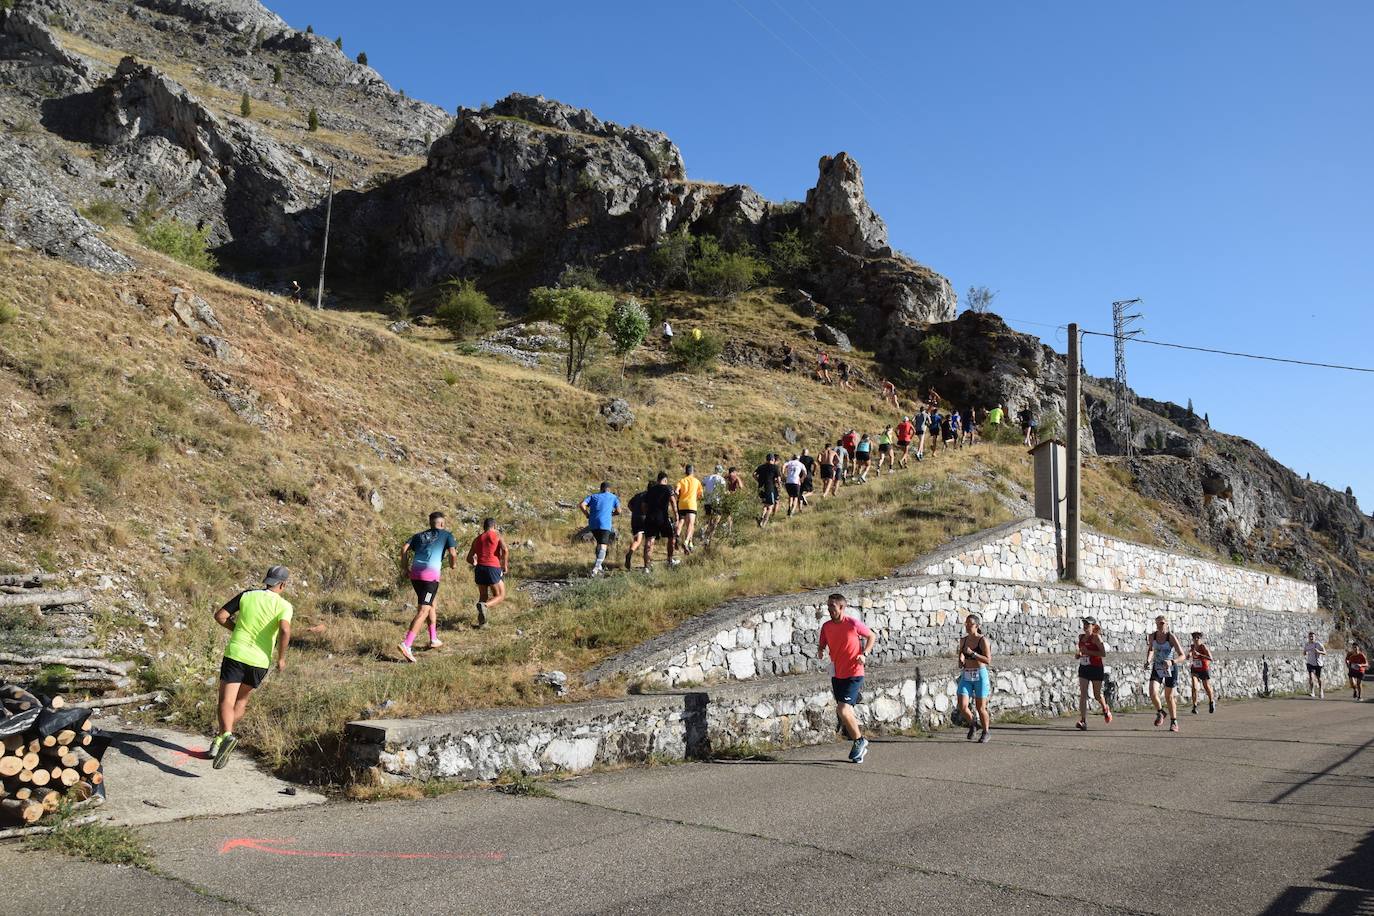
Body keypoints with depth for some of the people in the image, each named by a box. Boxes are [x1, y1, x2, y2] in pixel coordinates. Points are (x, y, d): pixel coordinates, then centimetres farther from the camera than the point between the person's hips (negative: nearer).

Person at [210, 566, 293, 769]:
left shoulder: (247, 595, 4)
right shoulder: (283, 605, -4)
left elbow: (220, 616, 2)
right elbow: (285, 630, -22)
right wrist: (281, 658, -9)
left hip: (235, 654, 0)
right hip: (260, 661, 0)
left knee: (226, 702, -4)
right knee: (241, 701, 21)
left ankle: (227, 736, -29)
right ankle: (220, 740, 19)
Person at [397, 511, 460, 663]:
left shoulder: (418, 536, 22)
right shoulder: (446, 535, 11)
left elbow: (404, 549, 6)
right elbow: (453, 554, -3)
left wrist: (406, 567, 12)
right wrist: (453, 564, 16)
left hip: (415, 574, 6)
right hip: (431, 575, -6)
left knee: (431, 604, 25)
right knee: (423, 611, -9)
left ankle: (434, 639, 34)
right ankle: (406, 645, -24)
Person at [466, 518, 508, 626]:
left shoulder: (477, 539, 18)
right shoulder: (496, 535, 6)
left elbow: (469, 558, 21)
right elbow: (505, 550, -10)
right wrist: (505, 565, 1)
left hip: (479, 569, 5)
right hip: (493, 569, -5)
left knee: (483, 596, 21)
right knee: (500, 596, 6)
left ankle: (481, 621, 10)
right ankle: (484, 606, -21)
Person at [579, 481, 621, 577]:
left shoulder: (593, 496, 21)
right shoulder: (613, 497, 17)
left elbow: (582, 505, 5)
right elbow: (618, 511, 9)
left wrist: (588, 515, 13)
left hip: (592, 524, 4)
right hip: (604, 524, -4)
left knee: (599, 543, 24)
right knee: (603, 547, -8)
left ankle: (598, 566, 18)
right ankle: (596, 568, -27)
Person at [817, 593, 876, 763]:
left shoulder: (853, 623, -11)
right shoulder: (826, 626, 3)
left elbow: (872, 636, 2)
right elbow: (823, 644, 16)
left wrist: (865, 654, -11)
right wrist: (821, 651, -7)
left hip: (854, 674, -6)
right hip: (837, 674, 6)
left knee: (843, 710, -16)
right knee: (846, 711, 12)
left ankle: (859, 741, 7)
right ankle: (860, 746, 30)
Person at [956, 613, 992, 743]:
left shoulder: (983, 640, -10)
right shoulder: (963, 640, 6)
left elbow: (988, 660, -17)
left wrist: (972, 653, -22)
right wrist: (961, 660, 1)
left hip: (980, 676, -4)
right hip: (966, 677, 4)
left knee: (980, 708, 4)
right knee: (962, 706, -9)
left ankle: (985, 733, 28)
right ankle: (972, 724, 21)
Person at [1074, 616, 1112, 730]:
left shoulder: (1096, 637, -11)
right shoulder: (1081, 637, 8)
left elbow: (1103, 653, -18)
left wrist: (1088, 652, -23)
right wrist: (1079, 654, 4)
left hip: (1096, 669, -5)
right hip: (1083, 668, 5)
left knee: (1097, 695, 11)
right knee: (1082, 694, -9)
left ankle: (1105, 709, 45)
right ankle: (1083, 721, -13)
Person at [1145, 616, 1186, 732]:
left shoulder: (1171, 637, -18)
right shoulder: (1152, 636, -6)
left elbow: (1182, 655, -20)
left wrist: (1172, 662, -37)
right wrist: (1148, 661, 0)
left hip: (1170, 669, -3)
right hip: (1157, 668, 3)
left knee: (1169, 696, 7)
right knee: (1153, 693, -16)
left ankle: (1174, 721, 27)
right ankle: (1160, 712, 12)